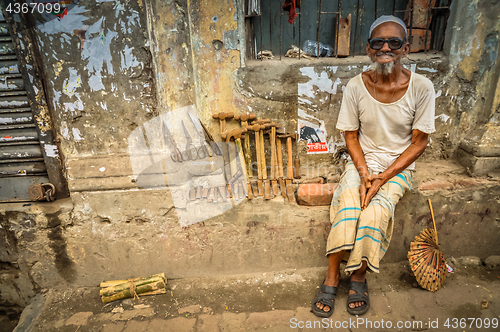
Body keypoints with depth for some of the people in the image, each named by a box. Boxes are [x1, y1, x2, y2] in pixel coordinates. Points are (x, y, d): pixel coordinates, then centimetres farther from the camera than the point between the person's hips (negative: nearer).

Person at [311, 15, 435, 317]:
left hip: (399, 165, -1)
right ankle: (332, 279, -8)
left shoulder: (421, 87, -10)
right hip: (362, 159, 1)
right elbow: (351, 136, -1)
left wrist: (382, 178, -17)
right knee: (346, 203, -26)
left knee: (375, 210, -27)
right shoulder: (356, 86, -6)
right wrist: (364, 174, -16)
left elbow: (419, 142, -7)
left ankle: (359, 276, -2)